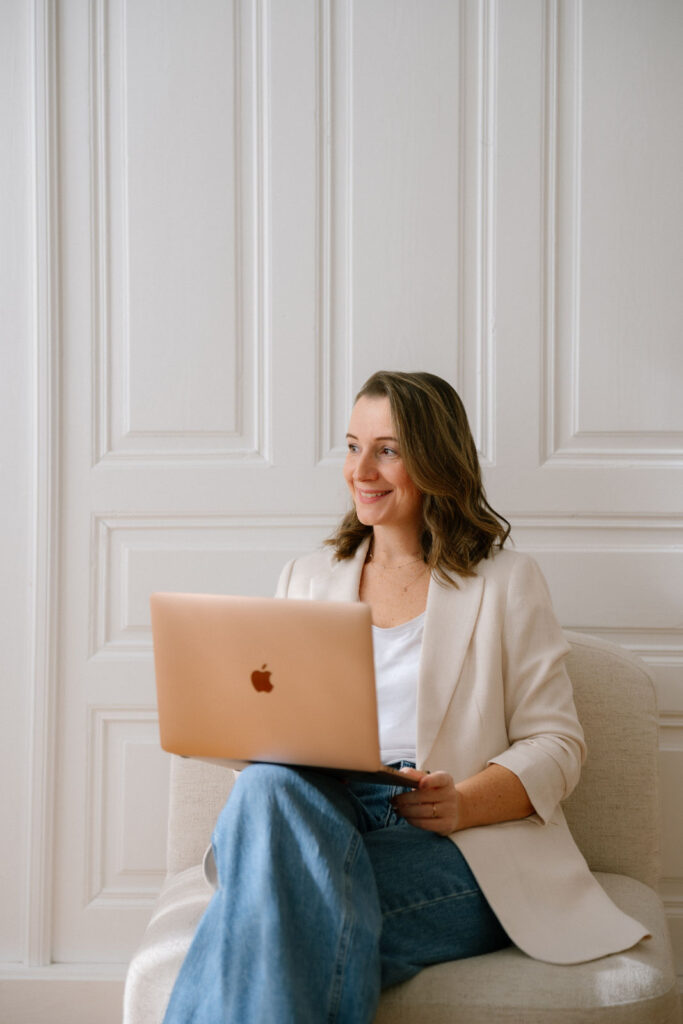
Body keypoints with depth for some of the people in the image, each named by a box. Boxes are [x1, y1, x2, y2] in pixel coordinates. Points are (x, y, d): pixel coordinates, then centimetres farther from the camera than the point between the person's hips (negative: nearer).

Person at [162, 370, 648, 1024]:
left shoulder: (506, 582, 13)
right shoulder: (305, 579, 24)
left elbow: (556, 743, 6)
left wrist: (463, 804, -14)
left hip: (458, 849, -3)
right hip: (313, 817, 4)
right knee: (271, 783, -35)